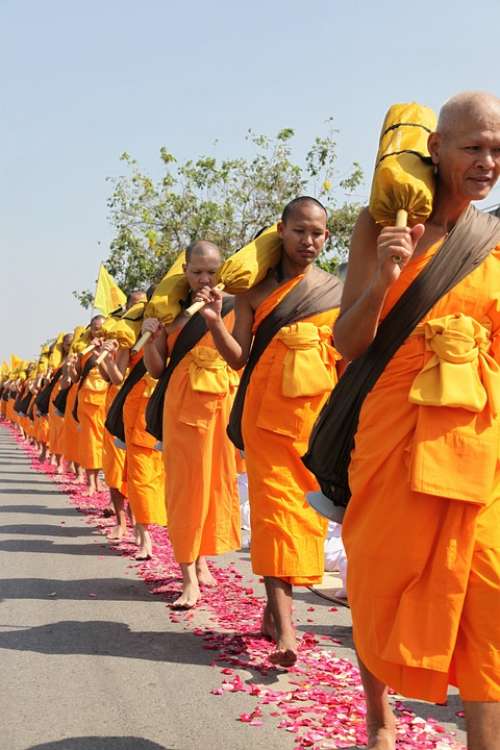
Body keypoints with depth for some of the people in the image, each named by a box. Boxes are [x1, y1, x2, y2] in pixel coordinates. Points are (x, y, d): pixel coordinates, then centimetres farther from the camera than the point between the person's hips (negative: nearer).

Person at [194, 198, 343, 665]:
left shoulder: (338, 291, 8)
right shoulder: (254, 289, 6)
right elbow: (239, 358, 3)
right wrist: (214, 322, -12)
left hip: (319, 412, 2)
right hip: (267, 411, -1)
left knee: (305, 506, 4)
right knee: (273, 504, -10)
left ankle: (275, 602, 21)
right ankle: (284, 627, -13)